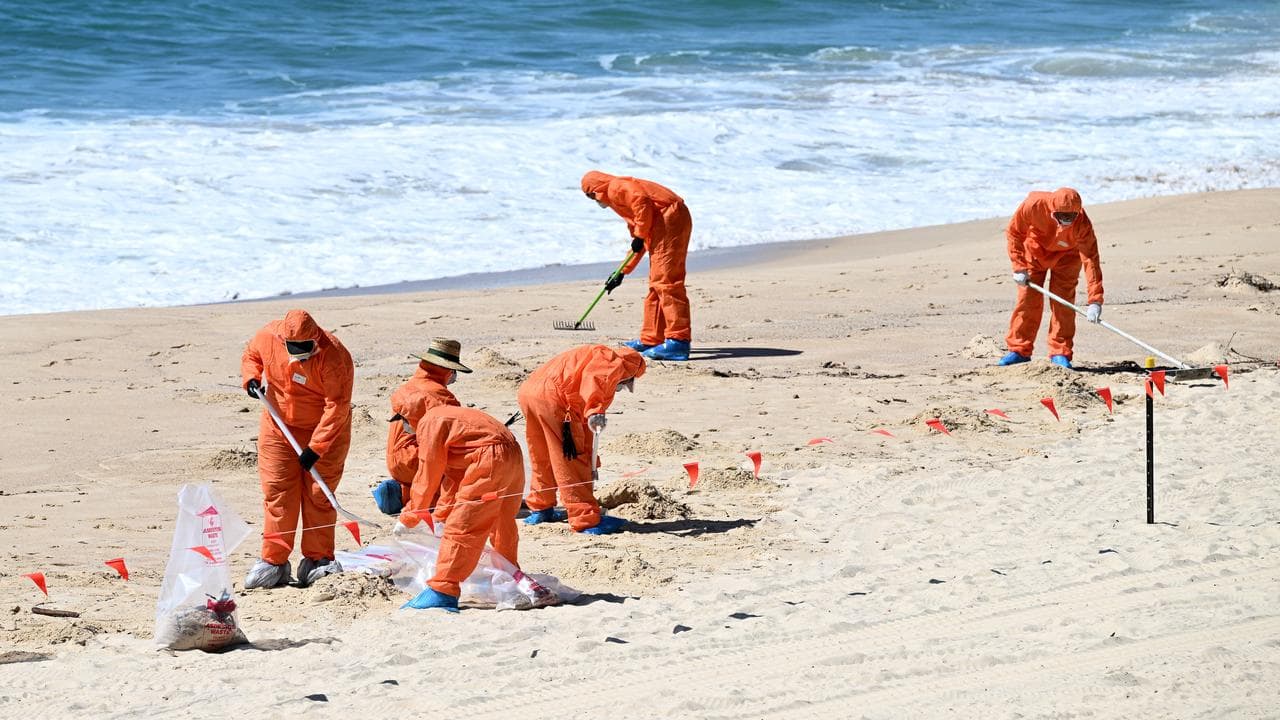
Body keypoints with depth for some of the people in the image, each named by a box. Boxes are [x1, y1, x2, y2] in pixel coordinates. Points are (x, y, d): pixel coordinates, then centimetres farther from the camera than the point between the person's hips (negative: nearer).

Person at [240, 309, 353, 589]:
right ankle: (274, 562, 3)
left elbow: (337, 407, -26)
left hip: (325, 433, -3)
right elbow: (251, 354, 10)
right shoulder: (269, 337, -14)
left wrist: (316, 448, -29)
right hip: (278, 427, 3)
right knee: (277, 493, 0)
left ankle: (317, 560, 12)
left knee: (319, 496, 1)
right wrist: (251, 379, -11)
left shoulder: (334, 357, -27)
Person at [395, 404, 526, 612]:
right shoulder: (446, 415, 26)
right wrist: (442, 515, 27)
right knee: (502, 527, 26)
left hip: (492, 461, -10)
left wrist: (408, 518, 3)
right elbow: (453, 473, 27)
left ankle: (443, 591, -14)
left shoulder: (430, 423, -3)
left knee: (461, 527, -9)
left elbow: (427, 478, -4)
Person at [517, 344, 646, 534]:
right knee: (571, 461, -2)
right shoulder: (614, 361, 9)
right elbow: (594, 378, -17)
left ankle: (540, 508, 40)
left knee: (542, 461, 26)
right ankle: (587, 520, 1)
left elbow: (584, 426, 38)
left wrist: (590, 464, 41)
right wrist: (596, 411, -31)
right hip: (552, 396, -9)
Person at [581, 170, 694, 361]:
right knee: (656, 285, 15)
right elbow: (637, 243, 34)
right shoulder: (619, 201, 31)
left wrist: (640, 236, -11)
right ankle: (650, 340, 21)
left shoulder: (616, 188, 1)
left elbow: (642, 202, -18)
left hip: (669, 218, -10)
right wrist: (622, 273, 34)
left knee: (665, 281, -14)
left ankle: (678, 341, -21)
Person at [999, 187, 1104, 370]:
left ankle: (1060, 352, 0)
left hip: (1066, 254, -1)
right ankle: (1019, 349, 7)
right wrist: (1019, 267, -19)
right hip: (1035, 250, 1)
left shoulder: (1082, 223, -39)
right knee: (1027, 298, -2)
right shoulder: (1034, 205, -37)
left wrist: (1095, 301, -45)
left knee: (1063, 302, -9)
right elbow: (1014, 233, -18)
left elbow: (1091, 259, -40)